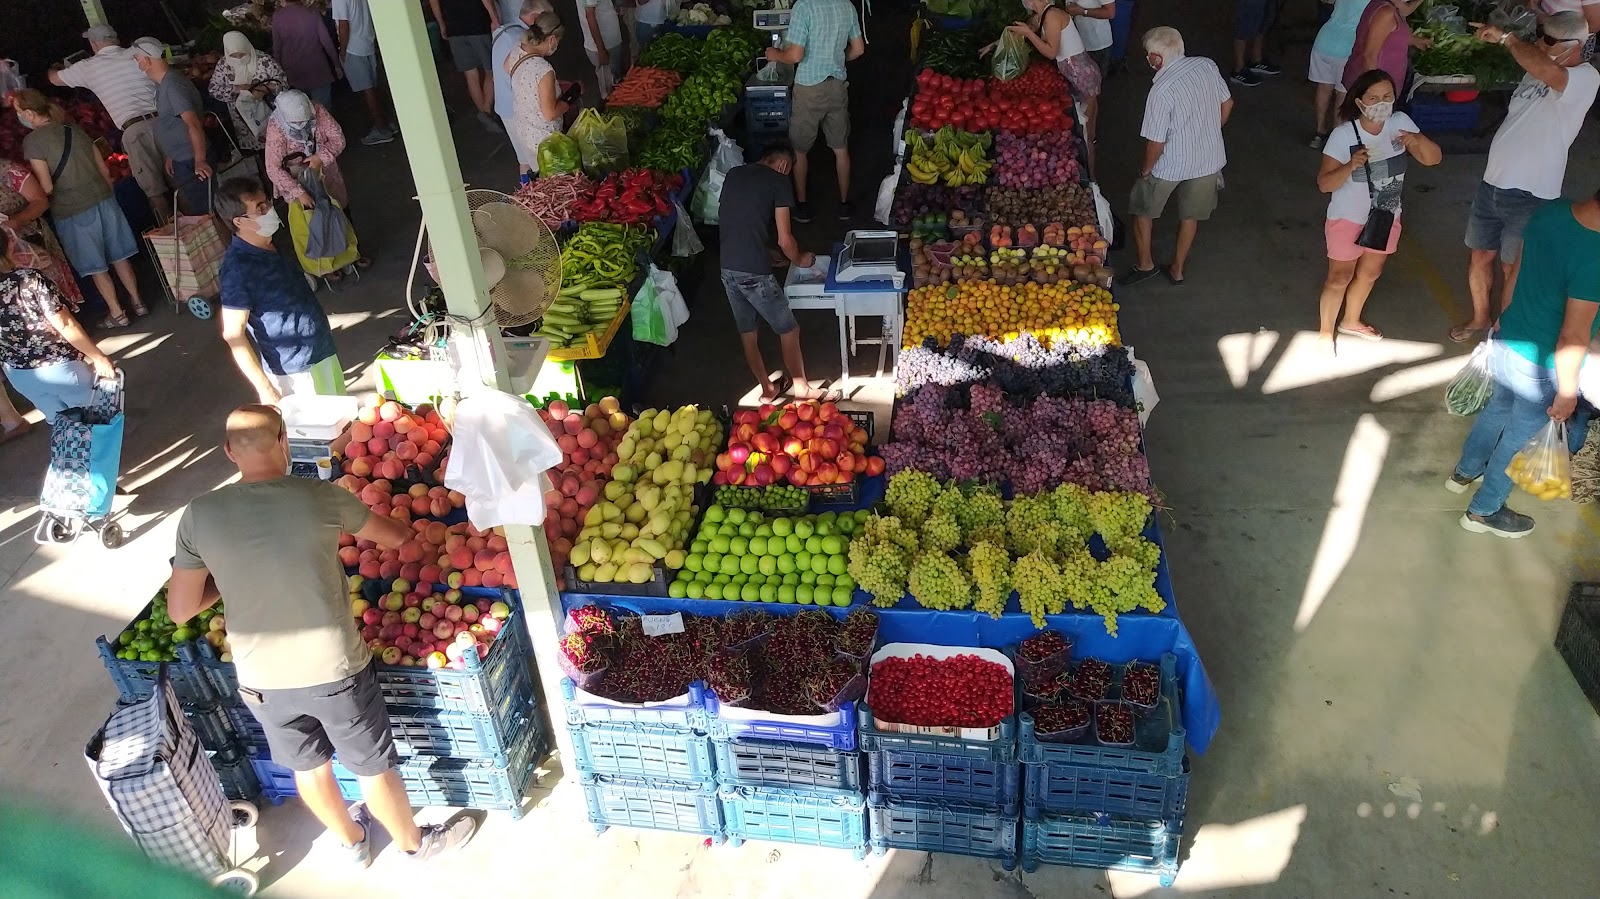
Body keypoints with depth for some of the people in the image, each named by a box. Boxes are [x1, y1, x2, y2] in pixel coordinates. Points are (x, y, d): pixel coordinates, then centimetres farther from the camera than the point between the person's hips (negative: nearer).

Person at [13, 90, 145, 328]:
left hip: (72, 210, -5)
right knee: (119, 256, 15)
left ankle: (117, 313, 15)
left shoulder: (32, 141, -12)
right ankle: (137, 302, 24)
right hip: (103, 199, 5)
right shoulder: (74, 130, 7)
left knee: (96, 266, 8)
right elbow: (104, 170, 10)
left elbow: (46, 187, -14)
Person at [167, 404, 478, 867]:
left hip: (260, 678, 3)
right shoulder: (320, 497, -15)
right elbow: (397, 536, 2)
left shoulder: (198, 515, -8)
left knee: (308, 764, 27)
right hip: (333, 668, -3)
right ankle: (414, 842, 42)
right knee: (374, 765, 19)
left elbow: (180, 610, -2)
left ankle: (352, 841, 51)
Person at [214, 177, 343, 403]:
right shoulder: (238, 268, -24)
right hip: (295, 369, -8)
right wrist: (265, 389, -23)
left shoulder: (276, 243, 1)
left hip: (321, 349, 8)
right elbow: (233, 334, -22)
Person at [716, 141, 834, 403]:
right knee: (789, 331, 11)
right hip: (754, 272, -7)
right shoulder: (778, 181, -4)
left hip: (727, 268, 7)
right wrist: (799, 260, 12)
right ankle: (802, 390, 23)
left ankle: (767, 388, 34)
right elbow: (784, 239, -6)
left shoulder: (734, 175, 13)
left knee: (747, 333, 20)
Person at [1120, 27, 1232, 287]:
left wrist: (1146, 169, -5)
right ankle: (1177, 269, 35)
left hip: (1171, 165, -5)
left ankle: (1145, 264, 31)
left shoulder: (1161, 92, -28)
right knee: (1190, 215, 22)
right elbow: (1227, 104, 6)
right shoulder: (1207, 66, -9)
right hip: (1209, 159, 6)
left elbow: (1156, 142, -23)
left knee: (1143, 209, 20)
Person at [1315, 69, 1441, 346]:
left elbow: (1433, 159, -8)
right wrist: (1350, 166, -41)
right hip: (1349, 219, -5)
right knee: (1339, 278, 5)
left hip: (1386, 218, 5)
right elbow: (1324, 184, -23)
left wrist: (1417, 140, -29)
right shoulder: (1343, 135, -23)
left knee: (1370, 273, 22)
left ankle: (1351, 322, 44)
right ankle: (1326, 333, 22)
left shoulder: (1400, 123, -11)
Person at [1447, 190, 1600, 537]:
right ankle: (1483, 511, 36)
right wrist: (1567, 392, -12)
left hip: (1505, 342, 7)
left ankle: (1464, 472, 54)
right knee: (1519, 437, 16)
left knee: (1499, 407, 32)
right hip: (1540, 366, -7)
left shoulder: (1549, 210, -12)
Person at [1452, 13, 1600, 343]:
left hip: (1530, 195, -7)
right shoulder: (1536, 72, 9)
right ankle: (1481, 318, 38)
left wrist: (1506, 38, -27)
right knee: (1480, 255, 18)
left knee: (1513, 267, 7)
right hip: (1492, 183, 7)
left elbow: (1545, 70, -39)